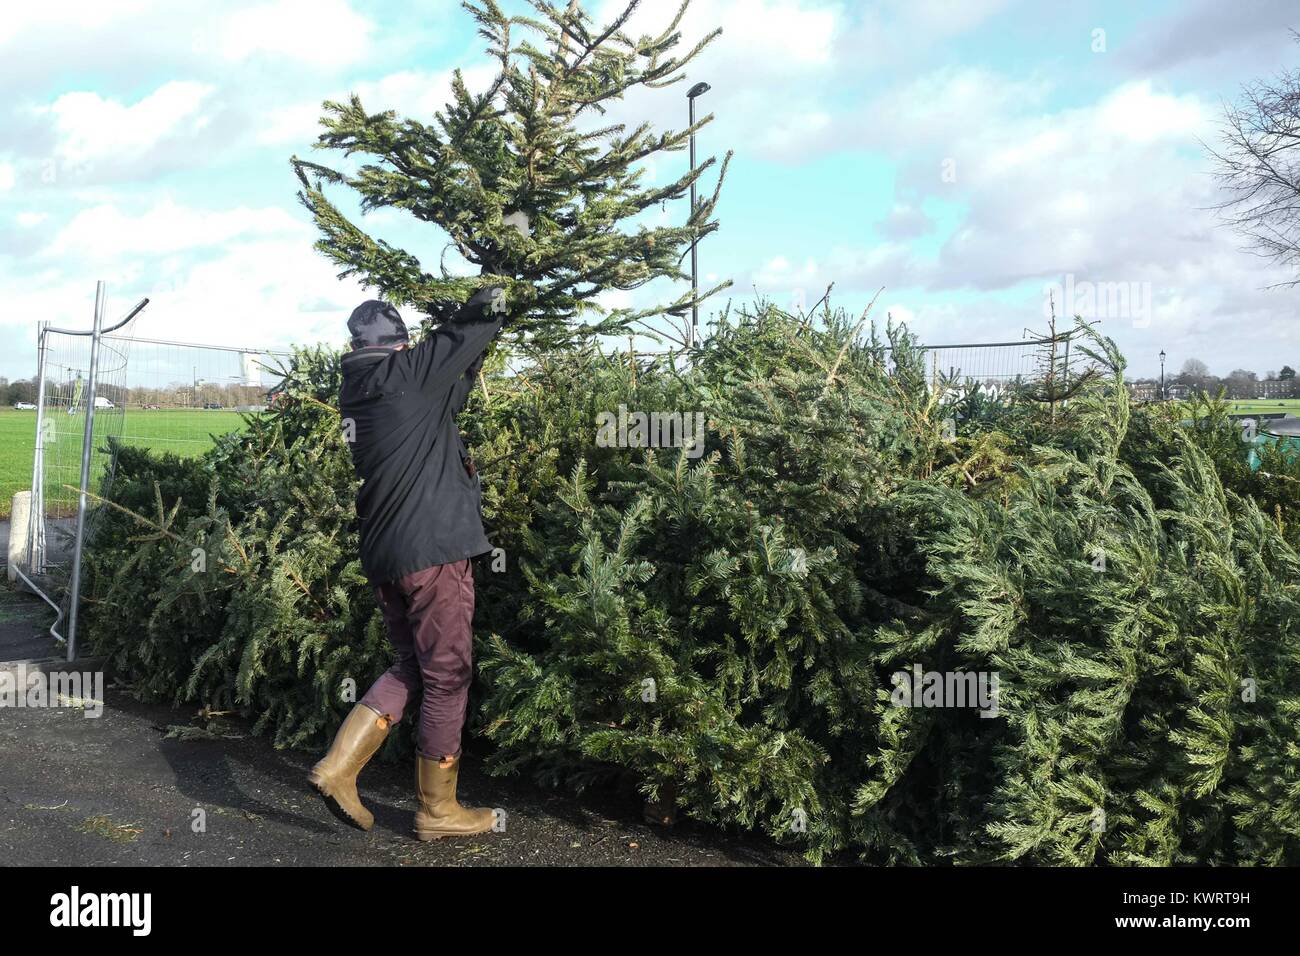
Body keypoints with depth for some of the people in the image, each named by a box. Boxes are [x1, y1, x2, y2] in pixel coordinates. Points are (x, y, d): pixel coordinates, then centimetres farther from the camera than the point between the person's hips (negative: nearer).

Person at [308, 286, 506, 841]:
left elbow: (451, 393, 24)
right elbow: (467, 332, 1)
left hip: (384, 555, 8)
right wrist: (492, 301, 19)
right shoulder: (404, 374, -9)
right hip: (433, 549, -8)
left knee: (411, 667, 21)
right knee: (447, 677, 4)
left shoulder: (356, 393, 13)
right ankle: (437, 811, 15)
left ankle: (338, 767, 13)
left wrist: (471, 366, 25)